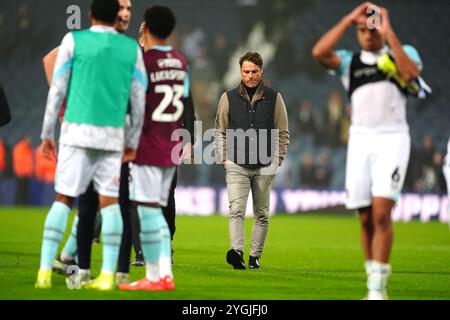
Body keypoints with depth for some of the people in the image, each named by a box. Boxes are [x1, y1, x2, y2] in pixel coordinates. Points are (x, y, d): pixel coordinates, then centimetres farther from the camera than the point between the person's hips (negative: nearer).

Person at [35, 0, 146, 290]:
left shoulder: (74, 41, 3)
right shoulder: (132, 48, 9)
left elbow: (57, 90, 1)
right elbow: (139, 100, 9)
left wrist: (47, 134, 7)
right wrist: (133, 142, 16)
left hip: (78, 129, -1)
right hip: (113, 135, 1)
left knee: (63, 199, 2)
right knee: (109, 201, 3)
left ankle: (45, 271, -5)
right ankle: (107, 275, -3)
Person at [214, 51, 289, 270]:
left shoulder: (274, 98, 4)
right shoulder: (229, 98, 5)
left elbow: (283, 133, 9)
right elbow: (220, 130, 13)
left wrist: (277, 160, 1)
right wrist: (224, 158, 3)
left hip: (264, 167, 1)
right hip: (236, 166, -1)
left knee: (261, 215, 5)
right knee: (236, 211, -16)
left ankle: (255, 257, 12)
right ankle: (237, 252, -28)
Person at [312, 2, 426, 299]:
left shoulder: (403, 52, 9)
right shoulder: (350, 61, 13)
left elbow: (410, 73, -13)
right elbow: (319, 52, -5)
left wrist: (389, 33, -10)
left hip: (393, 139, -3)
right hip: (360, 139, 3)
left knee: (382, 212, -16)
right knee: (366, 218, 2)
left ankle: (377, 288, -17)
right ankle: (376, 283, 13)